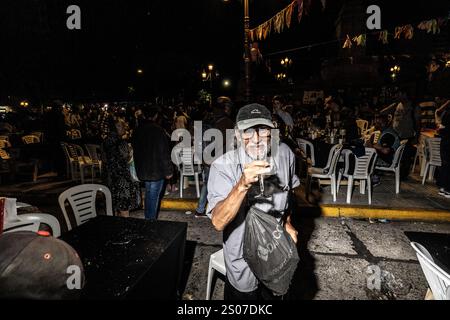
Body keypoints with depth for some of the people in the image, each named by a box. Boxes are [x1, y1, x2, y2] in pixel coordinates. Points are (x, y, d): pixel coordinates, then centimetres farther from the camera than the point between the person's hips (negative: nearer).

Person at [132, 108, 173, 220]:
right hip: (156, 170, -7)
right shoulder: (158, 130, -16)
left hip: (143, 170, 7)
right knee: (153, 197, 2)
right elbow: (164, 153, -17)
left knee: (148, 195, 21)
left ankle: (148, 219, 32)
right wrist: (168, 171, -11)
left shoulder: (137, 130, 6)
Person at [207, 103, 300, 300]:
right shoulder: (223, 166, -26)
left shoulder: (284, 154, -12)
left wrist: (287, 222, 4)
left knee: (276, 294, 27)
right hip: (243, 261, -4)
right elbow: (218, 222, -37)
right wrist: (243, 184, -49)